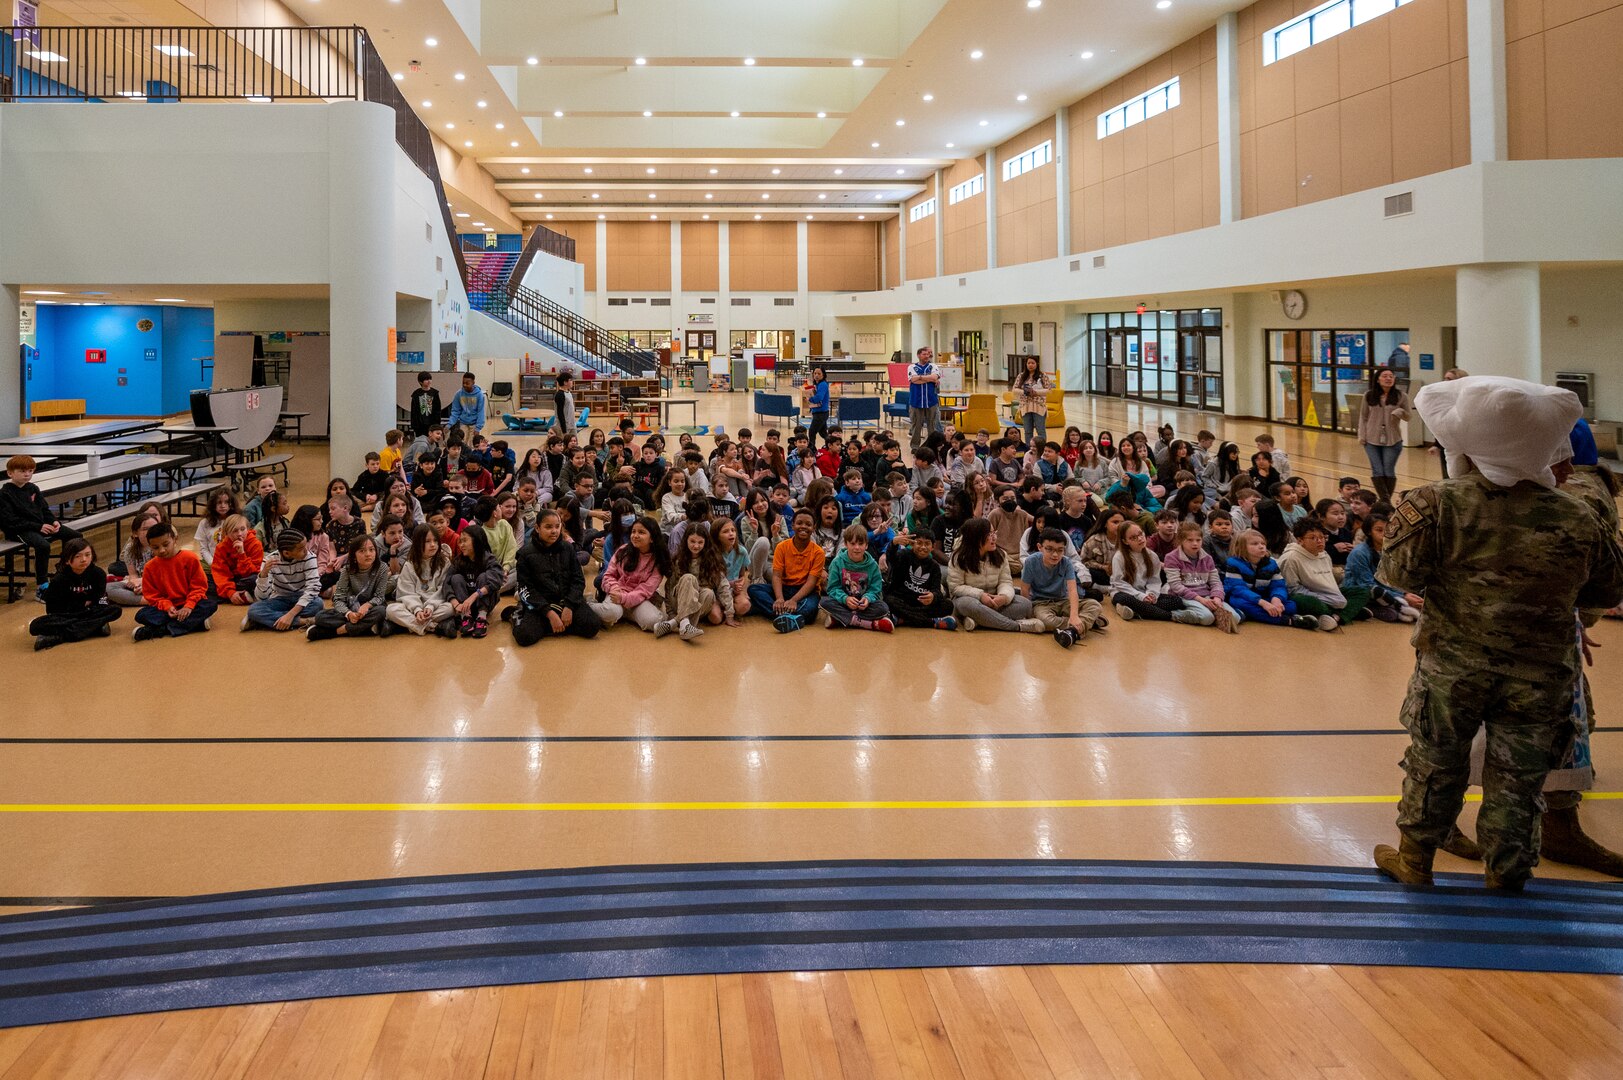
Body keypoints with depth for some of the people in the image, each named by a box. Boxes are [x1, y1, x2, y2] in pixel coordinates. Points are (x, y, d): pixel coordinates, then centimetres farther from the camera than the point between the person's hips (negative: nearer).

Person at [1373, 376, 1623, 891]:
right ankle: (1507, 873, 29)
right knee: (1518, 780, 15)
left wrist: (1407, 521, 4)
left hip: (1452, 669, -1)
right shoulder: (1579, 519, -8)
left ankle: (1414, 859, 31)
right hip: (1542, 678, 1)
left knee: (1434, 766, 16)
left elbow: (1400, 573, -13)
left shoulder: (1439, 504, -17)